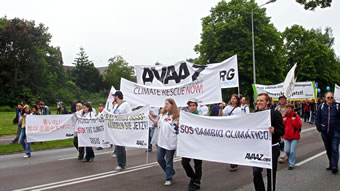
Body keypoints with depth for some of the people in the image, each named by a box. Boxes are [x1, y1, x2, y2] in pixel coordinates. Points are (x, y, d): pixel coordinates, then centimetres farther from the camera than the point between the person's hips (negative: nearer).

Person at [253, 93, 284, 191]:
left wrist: (274, 131, -31)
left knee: (271, 174, 9)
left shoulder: (275, 113, -9)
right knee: (256, 172, -4)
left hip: (272, 147, -3)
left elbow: (282, 131, -12)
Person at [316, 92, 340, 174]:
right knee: (328, 150, 13)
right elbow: (317, 118, 8)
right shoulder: (321, 106, 2)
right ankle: (331, 164, 27)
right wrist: (319, 128, 1)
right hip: (325, 133, 3)